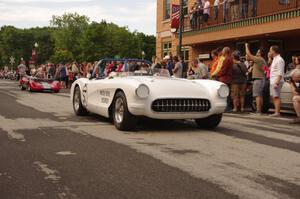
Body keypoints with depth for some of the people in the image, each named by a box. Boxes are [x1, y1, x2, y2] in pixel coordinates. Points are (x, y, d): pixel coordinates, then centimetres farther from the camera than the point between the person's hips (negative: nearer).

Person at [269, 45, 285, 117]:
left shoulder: (279, 60, -13)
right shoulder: (274, 59, 19)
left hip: (277, 81, -10)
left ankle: (277, 112, -9)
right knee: (274, 97, 10)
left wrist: (277, 82, -24)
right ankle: (276, 112, 15)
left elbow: (280, 73, -19)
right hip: (272, 81, 10)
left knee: (276, 97, -10)